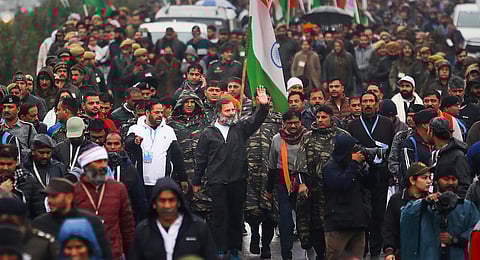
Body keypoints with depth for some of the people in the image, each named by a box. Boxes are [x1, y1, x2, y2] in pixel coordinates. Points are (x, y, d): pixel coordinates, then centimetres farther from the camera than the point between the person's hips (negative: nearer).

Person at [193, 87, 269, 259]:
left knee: (236, 216, 7)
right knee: (220, 217, -4)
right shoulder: (208, 133, 6)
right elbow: (200, 159, 8)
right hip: (217, 182, -2)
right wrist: (196, 182, 7)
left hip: (238, 181, 2)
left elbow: (256, 120, -5)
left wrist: (263, 106, -25)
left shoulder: (240, 129, 10)